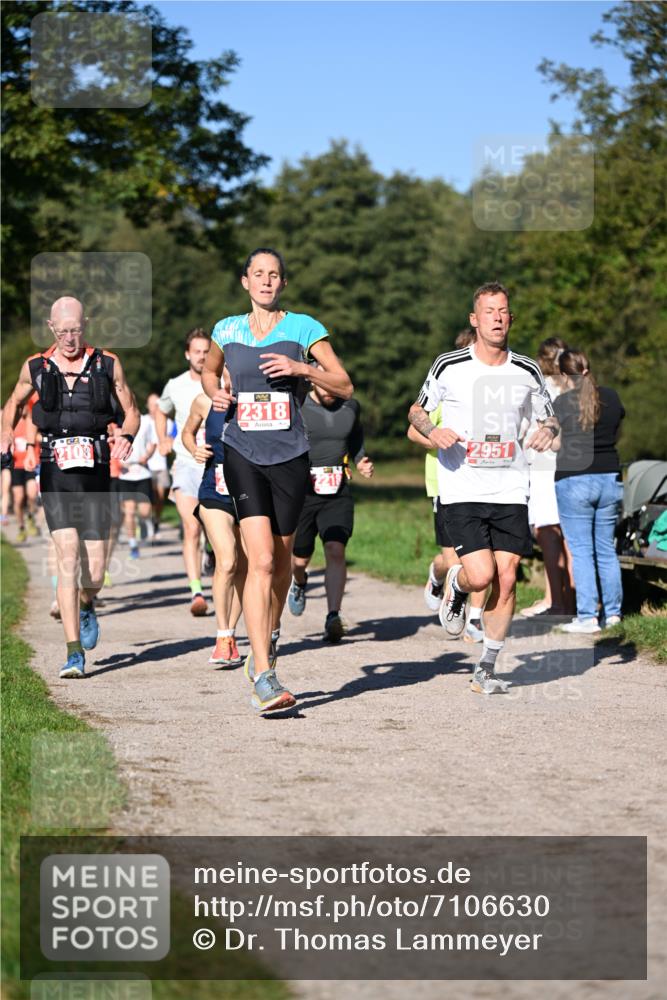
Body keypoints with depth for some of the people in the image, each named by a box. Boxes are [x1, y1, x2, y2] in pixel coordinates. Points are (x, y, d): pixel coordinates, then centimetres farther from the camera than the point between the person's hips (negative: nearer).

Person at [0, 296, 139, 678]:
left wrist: (127, 436, -8)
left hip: (95, 474, 1)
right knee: (67, 555, -16)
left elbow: (131, 410, 14)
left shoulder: (108, 365, 4)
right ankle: (75, 653, -14)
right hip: (55, 475, -1)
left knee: (94, 572, 0)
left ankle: (86, 606, 38)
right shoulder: (35, 368, 7)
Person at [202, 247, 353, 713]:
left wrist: (301, 368, -15)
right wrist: (215, 393, 6)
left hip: (290, 456, 1)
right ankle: (264, 676, -20)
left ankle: (267, 641, 40)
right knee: (261, 559, -15)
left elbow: (345, 386, 0)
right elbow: (209, 371, 28)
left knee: (281, 558, 12)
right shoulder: (228, 330, 8)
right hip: (243, 454, -1)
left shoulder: (303, 327, 2)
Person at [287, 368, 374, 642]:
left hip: (338, 495, 1)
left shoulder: (351, 407, 8)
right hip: (301, 493, -1)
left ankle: (333, 617, -21)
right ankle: (299, 583, 46)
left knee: (335, 550, -19)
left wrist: (361, 462, 11)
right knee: (300, 558, 9)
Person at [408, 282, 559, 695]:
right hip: (463, 489, -2)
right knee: (481, 575, -15)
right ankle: (454, 586, 23)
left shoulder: (527, 371, 5)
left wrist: (548, 430, -6)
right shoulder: (449, 367, -2)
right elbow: (417, 409, 11)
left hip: (511, 490, 2)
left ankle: (487, 669, 11)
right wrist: (433, 430, -10)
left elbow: (550, 418, 18)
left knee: (506, 578, -3)